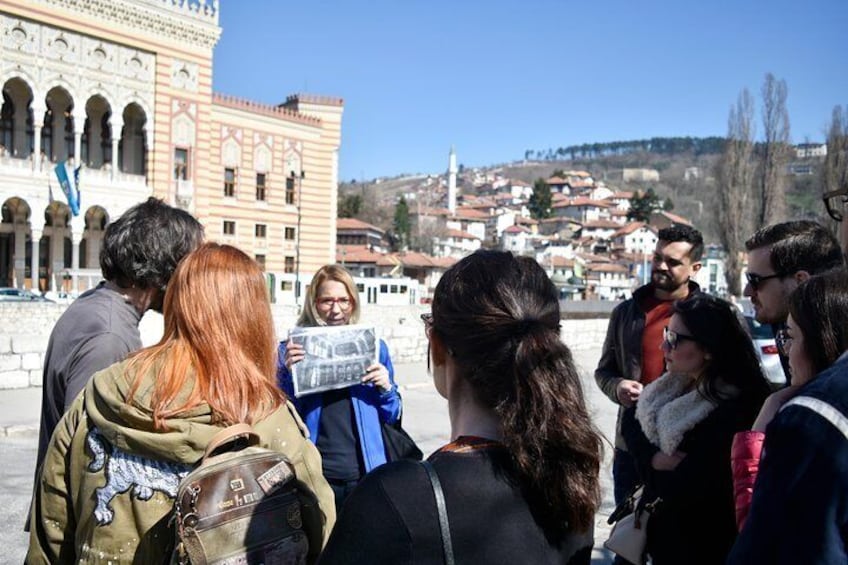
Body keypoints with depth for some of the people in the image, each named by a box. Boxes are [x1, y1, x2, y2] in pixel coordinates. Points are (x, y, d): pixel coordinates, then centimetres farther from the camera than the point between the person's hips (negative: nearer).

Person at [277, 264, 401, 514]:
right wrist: (289, 373, -14)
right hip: (314, 475, -1)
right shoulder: (293, 348, -1)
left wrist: (385, 388, -8)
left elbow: (392, 416, 11)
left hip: (364, 474, 2)